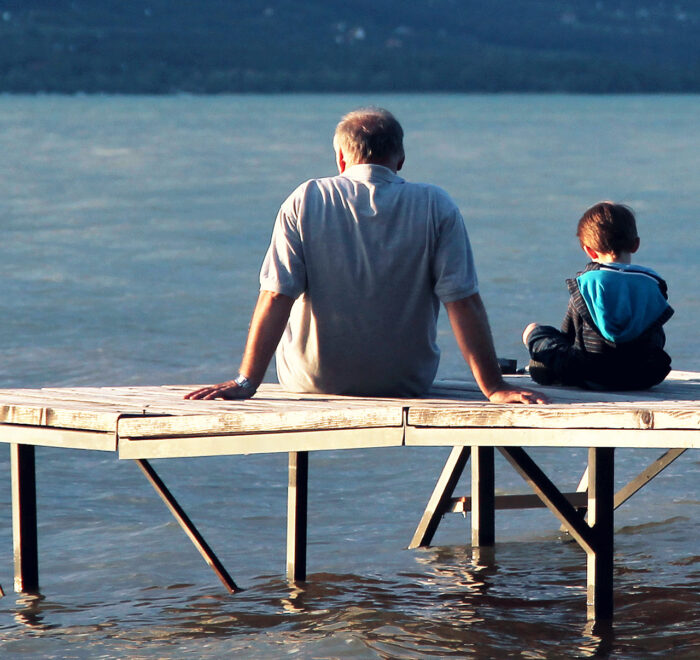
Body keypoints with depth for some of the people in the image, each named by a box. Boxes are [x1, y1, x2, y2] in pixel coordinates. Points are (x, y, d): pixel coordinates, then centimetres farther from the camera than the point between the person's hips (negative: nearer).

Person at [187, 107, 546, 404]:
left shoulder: (306, 201, -9)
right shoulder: (435, 206, -9)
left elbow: (276, 298, -14)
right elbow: (464, 302, -13)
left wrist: (245, 383, -14)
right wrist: (493, 387, -10)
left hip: (314, 380, -1)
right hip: (405, 384, 1)